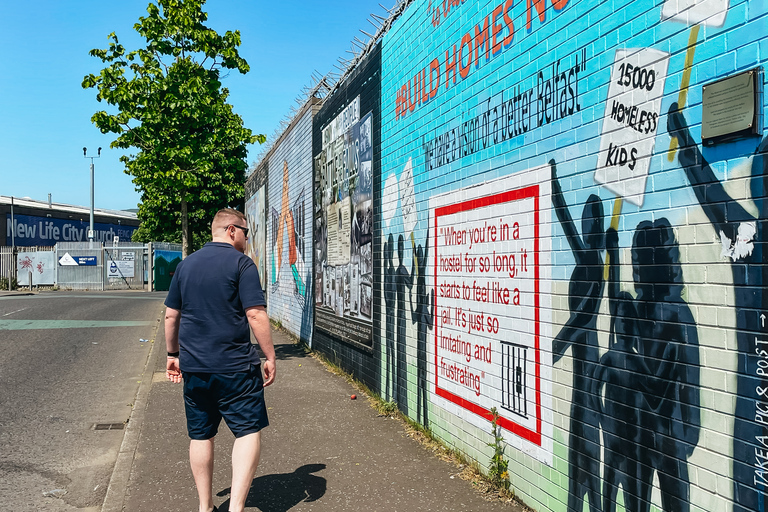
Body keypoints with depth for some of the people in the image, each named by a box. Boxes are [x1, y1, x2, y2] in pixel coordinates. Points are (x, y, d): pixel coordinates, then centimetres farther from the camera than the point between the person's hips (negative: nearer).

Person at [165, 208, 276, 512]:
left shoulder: (186, 264, 11)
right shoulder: (241, 263, -8)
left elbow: (171, 315, 14)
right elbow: (256, 315, -14)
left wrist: (173, 354, 24)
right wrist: (270, 357, -7)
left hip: (194, 367, 6)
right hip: (235, 367, -6)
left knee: (201, 435, 15)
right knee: (249, 431, 4)